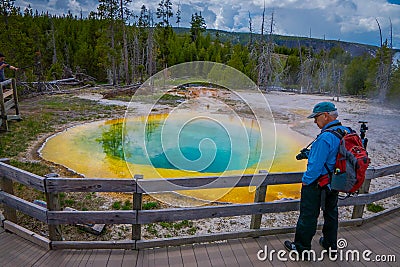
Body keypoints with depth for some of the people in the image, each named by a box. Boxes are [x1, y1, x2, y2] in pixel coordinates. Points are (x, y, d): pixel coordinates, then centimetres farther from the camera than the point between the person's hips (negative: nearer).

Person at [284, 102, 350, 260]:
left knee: (308, 216, 5)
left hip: (317, 183, -9)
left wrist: (306, 180, -12)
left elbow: (316, 164, -26)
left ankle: (301, 249, 20)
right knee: (331, 213, 23)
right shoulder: (346, 132, 0)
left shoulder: (325, 137, -28)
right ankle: (330, 245, 41)